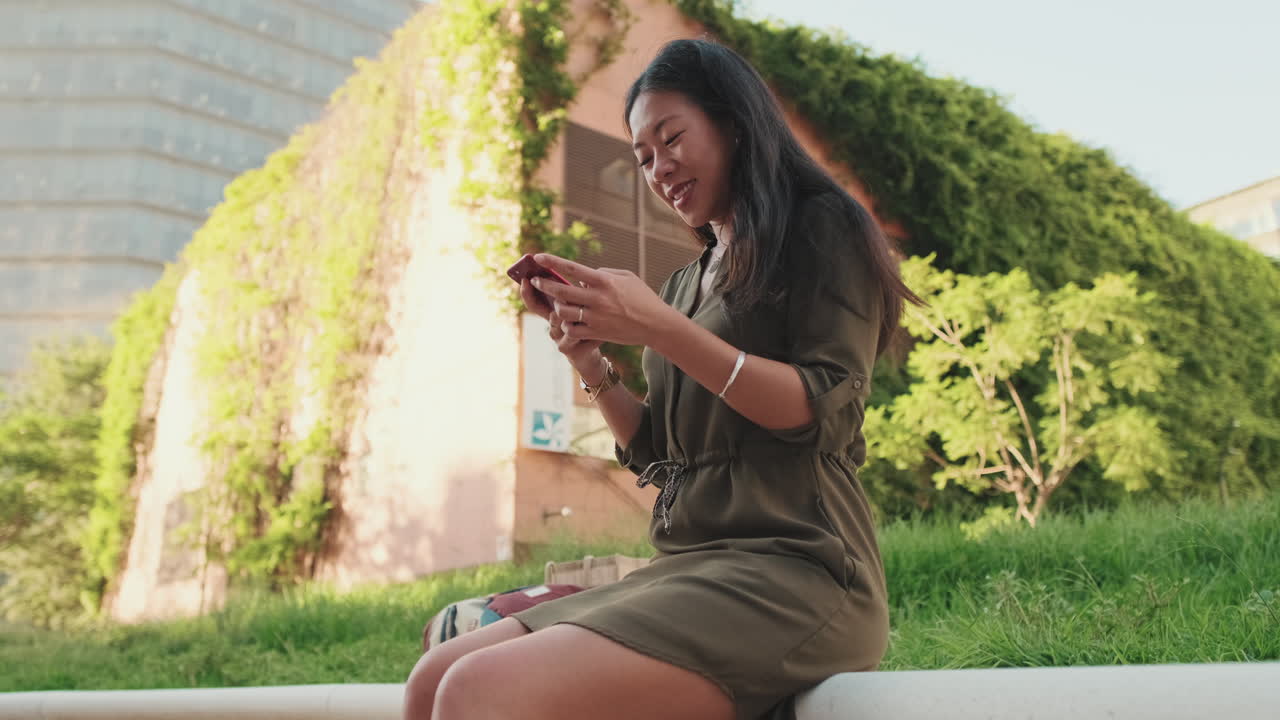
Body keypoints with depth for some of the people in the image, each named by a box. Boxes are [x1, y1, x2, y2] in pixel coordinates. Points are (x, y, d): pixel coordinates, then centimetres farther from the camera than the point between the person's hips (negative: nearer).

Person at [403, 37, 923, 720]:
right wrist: (590, 362, 4)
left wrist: (659, 328, -16)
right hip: (685, 565, 7)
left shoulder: (821, 228, 3)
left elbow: (823, 410, -10)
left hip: (789, 567, -7)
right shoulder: (685, 282, 23)